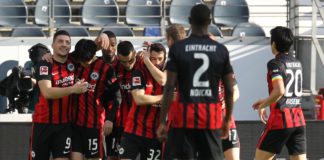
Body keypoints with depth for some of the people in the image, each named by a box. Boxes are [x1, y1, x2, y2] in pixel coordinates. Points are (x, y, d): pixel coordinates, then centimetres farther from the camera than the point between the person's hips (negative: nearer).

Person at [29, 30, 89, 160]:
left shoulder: (73, 62, 2)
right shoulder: (44, 65, -11)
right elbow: (47, 92, -24)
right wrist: (73, 89, -33)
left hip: (65, 123, 3)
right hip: (43, 123, -3)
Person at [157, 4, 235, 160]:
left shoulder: (178, 48, -4)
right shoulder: (221, 50, 2)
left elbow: (169, 88, -6)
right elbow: (229, 90, 4)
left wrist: (162, 121, -2)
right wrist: (227, 120, 16)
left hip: (185, 114, -2)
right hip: (211, 117, 2)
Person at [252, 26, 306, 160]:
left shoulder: (275, 64, -11)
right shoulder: (297, 63, 13)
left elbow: (280, 91, -24)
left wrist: (263, 106, -10)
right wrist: (267, 101, 26)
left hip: (280, 119, -7)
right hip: (298, 119, 7)